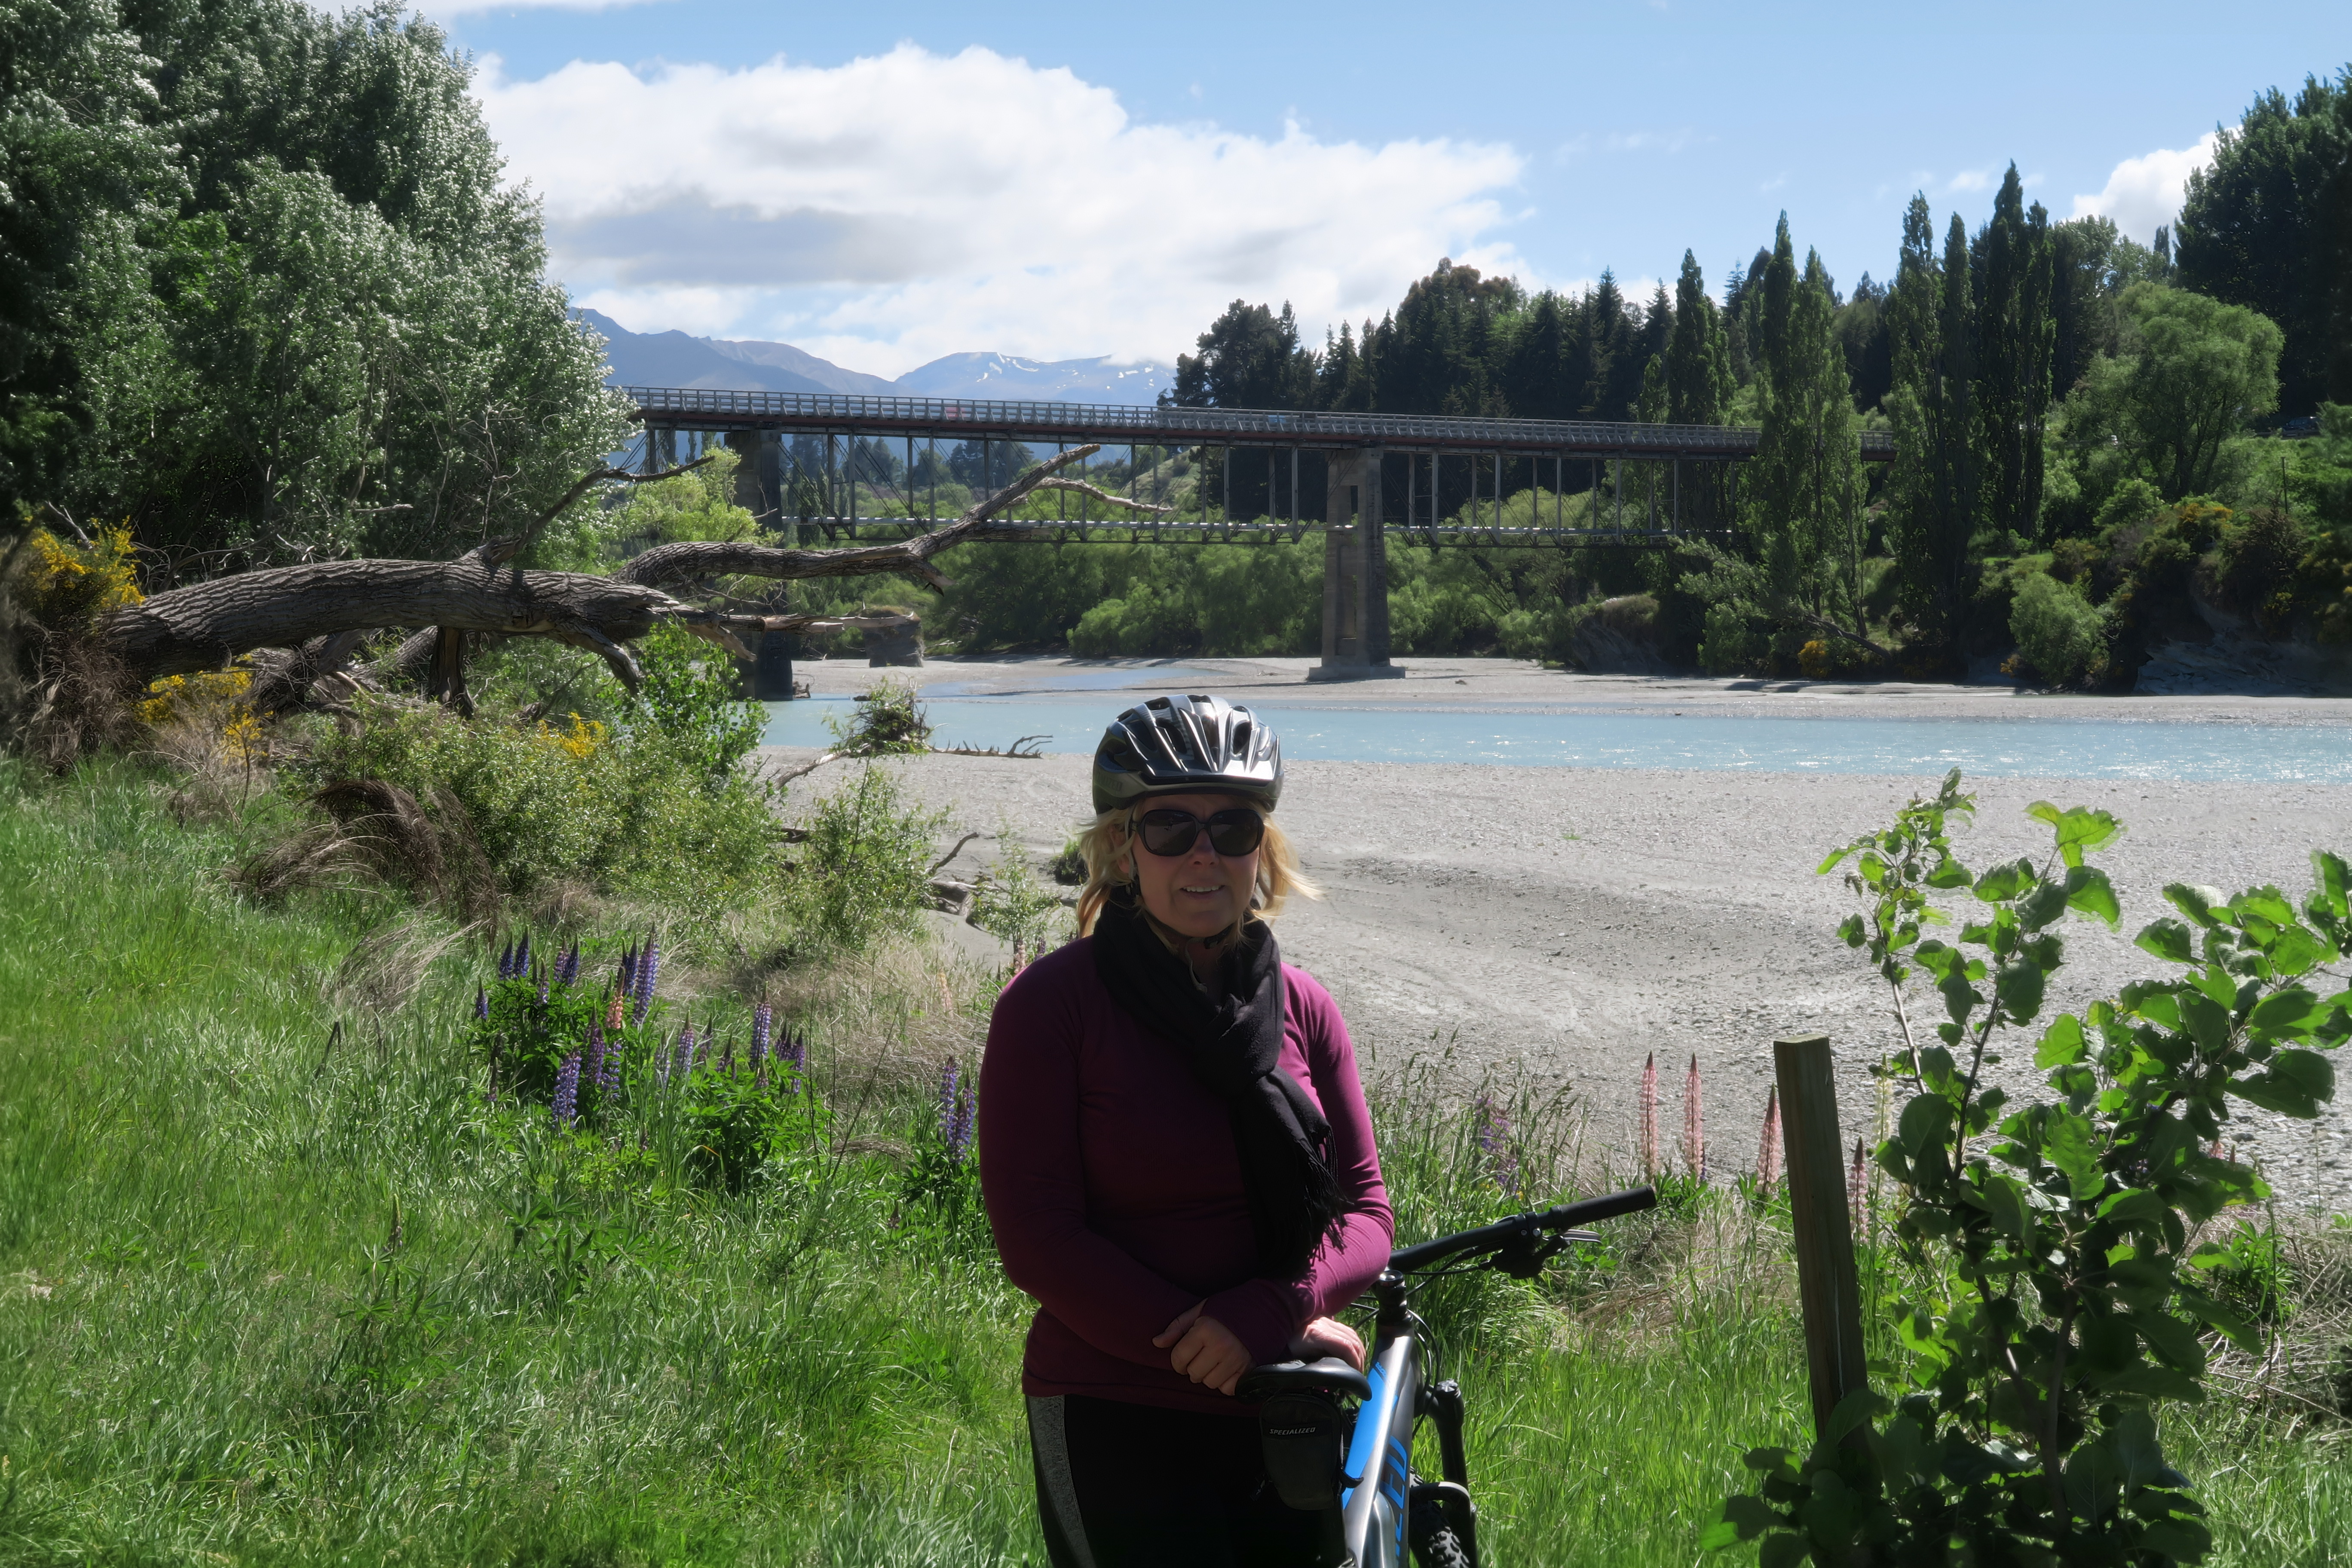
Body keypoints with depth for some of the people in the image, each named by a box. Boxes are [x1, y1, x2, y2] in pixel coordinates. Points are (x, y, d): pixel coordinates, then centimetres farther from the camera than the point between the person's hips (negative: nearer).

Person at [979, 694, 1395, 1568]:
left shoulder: (1303, 1007, 6)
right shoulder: (1052, 1004, -6)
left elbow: (1366, 1212, 4)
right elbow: (1036, 1239, -11)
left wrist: (1269, 1310, -16)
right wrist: (1206, 1351, -18)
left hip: (1287, 1428, 4)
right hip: (1114, 1426, -4)